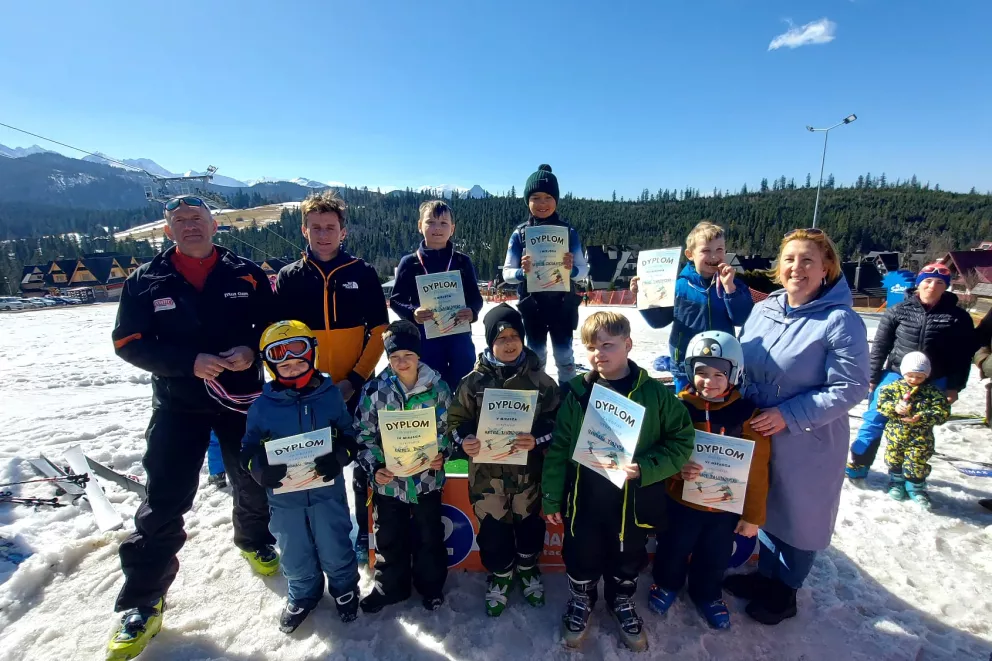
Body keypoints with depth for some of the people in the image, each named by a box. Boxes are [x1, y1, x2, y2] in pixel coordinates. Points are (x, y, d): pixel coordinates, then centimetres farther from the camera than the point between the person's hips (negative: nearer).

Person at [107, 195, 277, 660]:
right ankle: (142, 603, 17)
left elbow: (273, 324, 3)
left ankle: (254, 541, 43)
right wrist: (190, 361, -20)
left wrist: (251, 350, -17)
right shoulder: (144, 281, -1)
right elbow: (129, 343, -5)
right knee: (164, 503, -1)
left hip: (242, 399, 1)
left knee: (253, 484, 14)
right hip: (178, 405, 0)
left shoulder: (246, 275, -1)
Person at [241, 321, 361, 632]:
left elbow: (350, 436, -2)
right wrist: (261, 469, -20)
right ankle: (302, 594, 47)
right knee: (295, 556, 19)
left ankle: (345, 588, 42)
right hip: (284, 497, 1)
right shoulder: (262, 406, -8)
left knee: (335, 550, 15)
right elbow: (249, 449, 0)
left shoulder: (330, 395, -9)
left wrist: (339, 457, -21)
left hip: (327, 491, -1)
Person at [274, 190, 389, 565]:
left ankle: (365, 532, 30)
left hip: (356, 389, -1)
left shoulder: (362, 274, -3)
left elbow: (379, 331, -4)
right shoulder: (289, 277, 2)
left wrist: (355, 378, -12)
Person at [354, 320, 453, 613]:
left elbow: (448, 428, 0)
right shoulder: (374, 389, -10)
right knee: (389, 537, 18)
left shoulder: (437, 386, -10)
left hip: (427, 478, 0)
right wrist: (374, 467, -16)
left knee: (430, 536, 17)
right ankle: (390, 587, 43)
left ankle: (431, 586, 42)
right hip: (388, 479, 1)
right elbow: (364, 435, -4)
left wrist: (442, 454, -16)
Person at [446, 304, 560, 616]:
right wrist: (465, 440, -20)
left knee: (529, 523, 19)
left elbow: (558, 420, -3)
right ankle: (499, 576, 41)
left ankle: (528, 570, 48)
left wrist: (537, 438, -21)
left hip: (528, 470, 1)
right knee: (493, 528, 12)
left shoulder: (539, 379, -7)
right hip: (487, 472, 0)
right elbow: (455, 420, 0)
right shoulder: (474, 381, -8)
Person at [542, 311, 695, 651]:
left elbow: (682, 441, -7)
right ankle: (580, 601, 51)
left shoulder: (654, 393, -13)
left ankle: (622, 602, 54)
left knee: (628, 560, 24)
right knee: (581, 559, 20)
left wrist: (645, 468, -22)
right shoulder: (577, 393, -11)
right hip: (584, 499, 0)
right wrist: (552, 498, -3)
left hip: (634, 502, 0)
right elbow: (558, 448, -5)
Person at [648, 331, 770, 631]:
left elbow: (757, 471, -8)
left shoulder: (747, 414, -16)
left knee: (715, 558, 23)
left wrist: (753, 515, -4)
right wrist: (677, 468, -27)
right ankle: (667, 584, 50)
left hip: (726, 507, 1)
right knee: (672, 550, 21)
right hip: (681, 501, 0)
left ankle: (707, 594, 52)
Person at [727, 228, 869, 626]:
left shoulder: (841, 321, -18)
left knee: (799, 515, 14)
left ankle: (784, 592, 37)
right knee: (767, 506, 22)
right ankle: (766, 574, 45)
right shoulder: (762, 311, 0)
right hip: (759, 435, 6)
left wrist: (788, 415, -23)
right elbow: (740, 365, 9)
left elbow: (850, 388, -20)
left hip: (808, 443, -5)